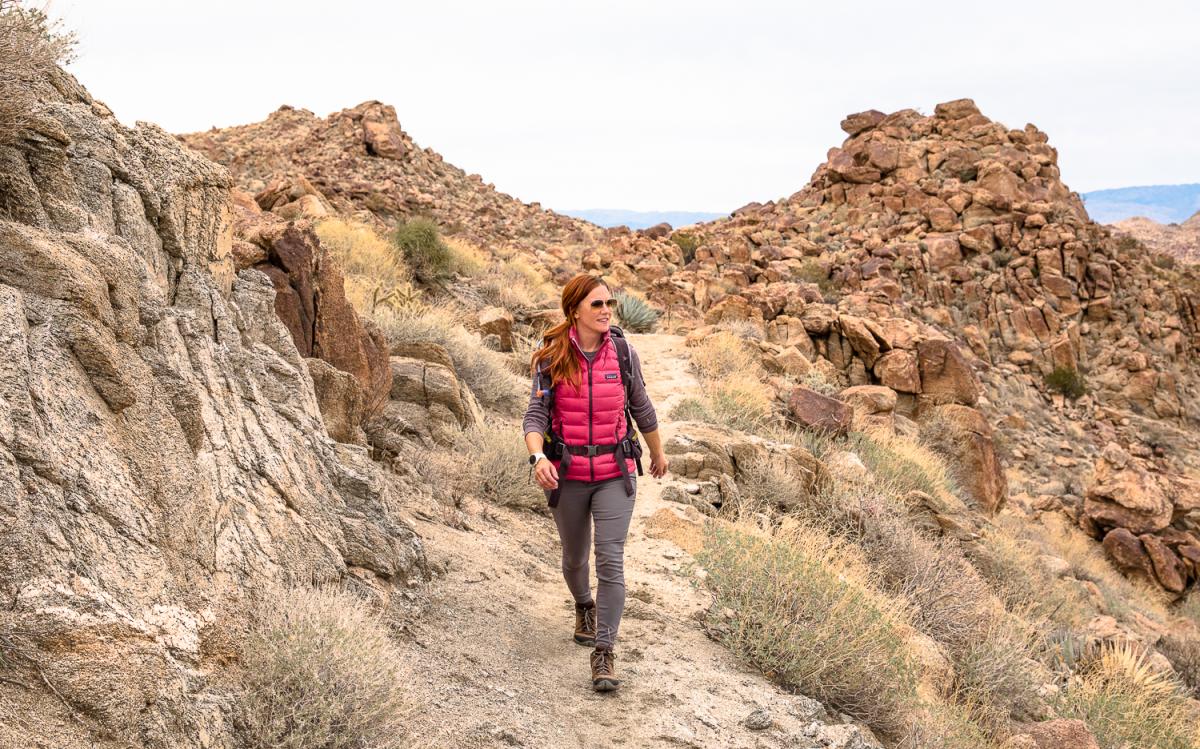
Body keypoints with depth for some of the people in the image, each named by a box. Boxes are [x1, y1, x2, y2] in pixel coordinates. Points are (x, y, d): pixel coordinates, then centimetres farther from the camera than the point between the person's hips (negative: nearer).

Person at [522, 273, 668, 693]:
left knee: (610, 560, -12)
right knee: (574, 557, 19)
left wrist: (658, 453, 23)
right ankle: (584, 606, 51)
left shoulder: (623, 353, -4)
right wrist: (538, 457, -31)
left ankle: (604, 654, -6)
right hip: (568, 475, 1)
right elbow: (536, 415, -11)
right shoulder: (551, 358, -7)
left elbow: (641, 408, 11)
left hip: (615, 474, 0)